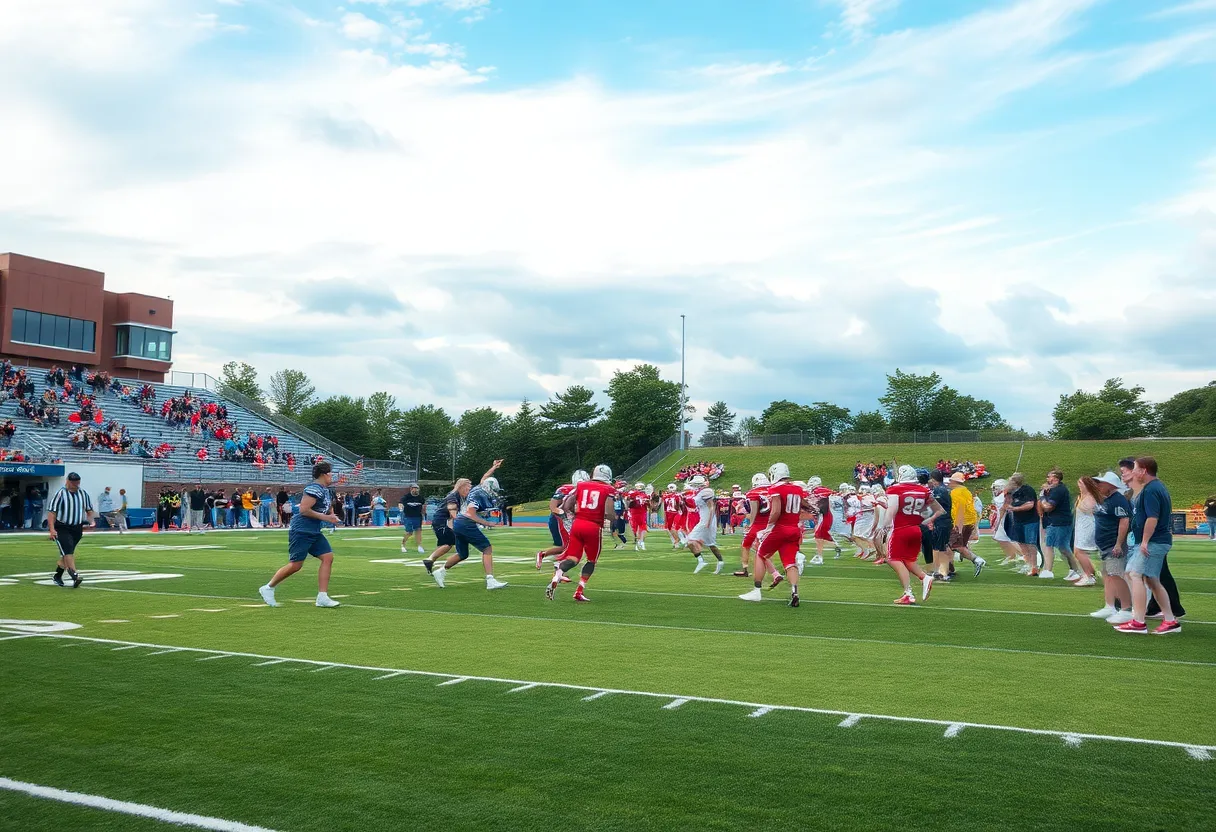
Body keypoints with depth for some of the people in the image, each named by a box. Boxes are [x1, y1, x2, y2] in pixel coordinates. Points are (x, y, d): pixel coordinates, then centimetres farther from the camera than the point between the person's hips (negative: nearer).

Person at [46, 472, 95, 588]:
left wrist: (91, 521, -2)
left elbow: (89, 510, 17)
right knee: (68, 551, -17)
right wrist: (52, 529, -19)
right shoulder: (60, 494, -8)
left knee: (67, 553, 13)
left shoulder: (84, 494, 7)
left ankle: (57, 576, 28)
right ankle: (75, 576, -26)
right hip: (61, 528, -5)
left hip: (77, 529, 5)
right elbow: (51, 511, -10)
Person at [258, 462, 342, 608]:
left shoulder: (324, 490, 13)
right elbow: (303, 510, -23)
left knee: (328, 557, -2)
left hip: (314, 533, 10)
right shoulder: (314, 489, -17)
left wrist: (330, 515, 9)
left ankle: (322, 597, -1)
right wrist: (325, 517, -20)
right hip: (301, 531, -10)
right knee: (295, 565, -5)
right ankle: (268, 588, 15)